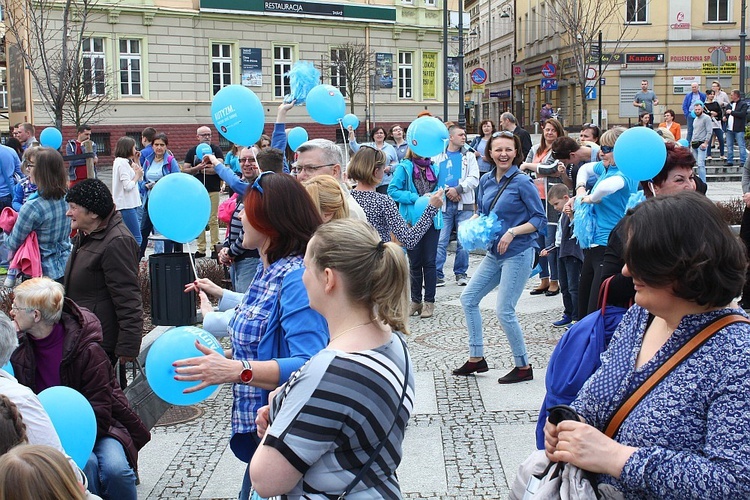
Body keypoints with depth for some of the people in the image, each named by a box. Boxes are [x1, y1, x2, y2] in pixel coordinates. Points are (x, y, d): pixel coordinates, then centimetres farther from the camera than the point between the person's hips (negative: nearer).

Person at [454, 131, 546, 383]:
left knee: (504, 311, -7)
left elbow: (540, 219, -11)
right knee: (468, 298, 10)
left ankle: (523, 366, 10)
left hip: (518, 253, -8)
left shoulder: (522, 182, -13)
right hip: (494, 253, 8)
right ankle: (476, 358, 22)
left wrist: (513, 232, -22)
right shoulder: (486, 180, 6)